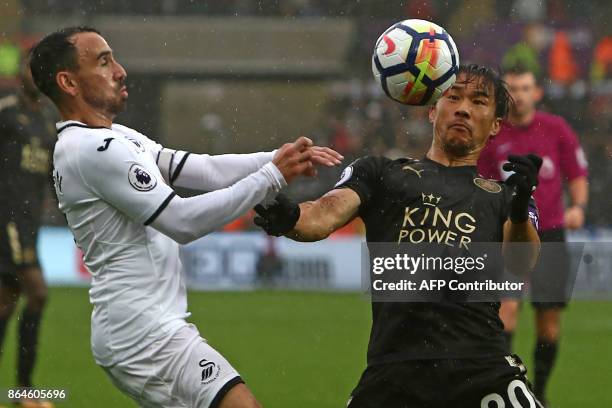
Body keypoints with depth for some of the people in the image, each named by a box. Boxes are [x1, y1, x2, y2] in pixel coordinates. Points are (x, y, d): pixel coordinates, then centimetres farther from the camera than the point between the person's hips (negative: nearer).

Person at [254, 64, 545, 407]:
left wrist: (520, 212, -19)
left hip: (481, 367, 0)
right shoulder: (381, 173, 21)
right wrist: (289, 218, -20)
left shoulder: (505, 193, 21)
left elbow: (521, 264, 4)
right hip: (394, 367, 0)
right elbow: (325, 215, 4)